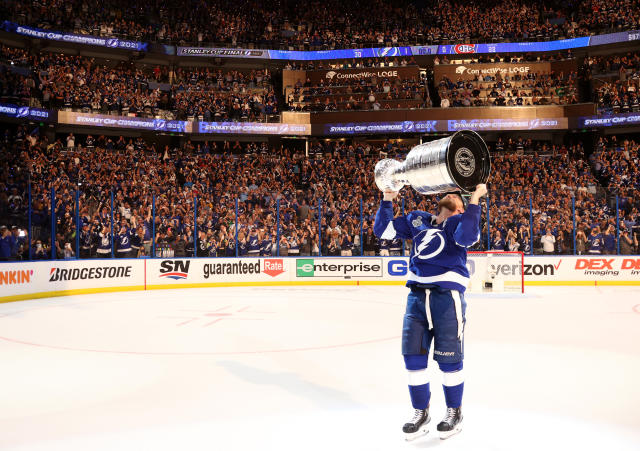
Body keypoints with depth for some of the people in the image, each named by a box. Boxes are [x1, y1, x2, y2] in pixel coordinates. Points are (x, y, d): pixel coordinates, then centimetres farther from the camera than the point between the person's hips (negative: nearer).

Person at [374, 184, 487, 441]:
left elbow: (466, 237, -21)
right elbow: (383, 230, 15)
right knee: (413, 357, 3)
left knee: (448, 359, 4)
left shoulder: (459, 222, 3)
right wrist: (388, 198, 10)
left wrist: (475, 199, -15)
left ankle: (454, 412, 24)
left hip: (448, 297, -4)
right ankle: (421, 413, 19)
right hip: (417, 296, 4)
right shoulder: (417, 220, 16)